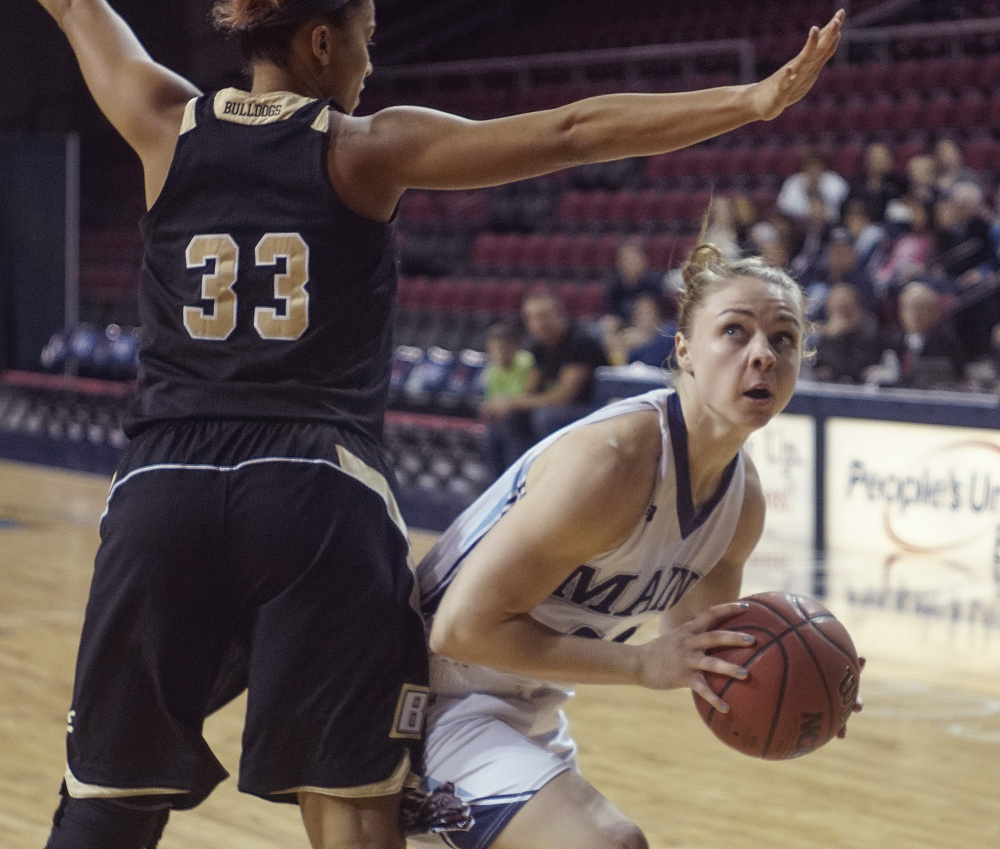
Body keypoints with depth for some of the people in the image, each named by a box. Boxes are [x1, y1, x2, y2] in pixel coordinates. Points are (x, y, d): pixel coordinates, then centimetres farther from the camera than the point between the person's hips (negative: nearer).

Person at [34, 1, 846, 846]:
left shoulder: (167, 123, 9)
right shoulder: (369, 148, 2)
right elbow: (576, 133, -3)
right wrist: (754, 99, -3)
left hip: (165, 485, 3)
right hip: (321, 492, -3)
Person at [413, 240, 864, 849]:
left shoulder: (743, 499, -3)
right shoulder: (614, 458, -29)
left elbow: (699, 653, 10)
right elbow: (463, 626, -30)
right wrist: (644, 663, -29)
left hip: (524, 706, 9)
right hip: (433, 695, -9)